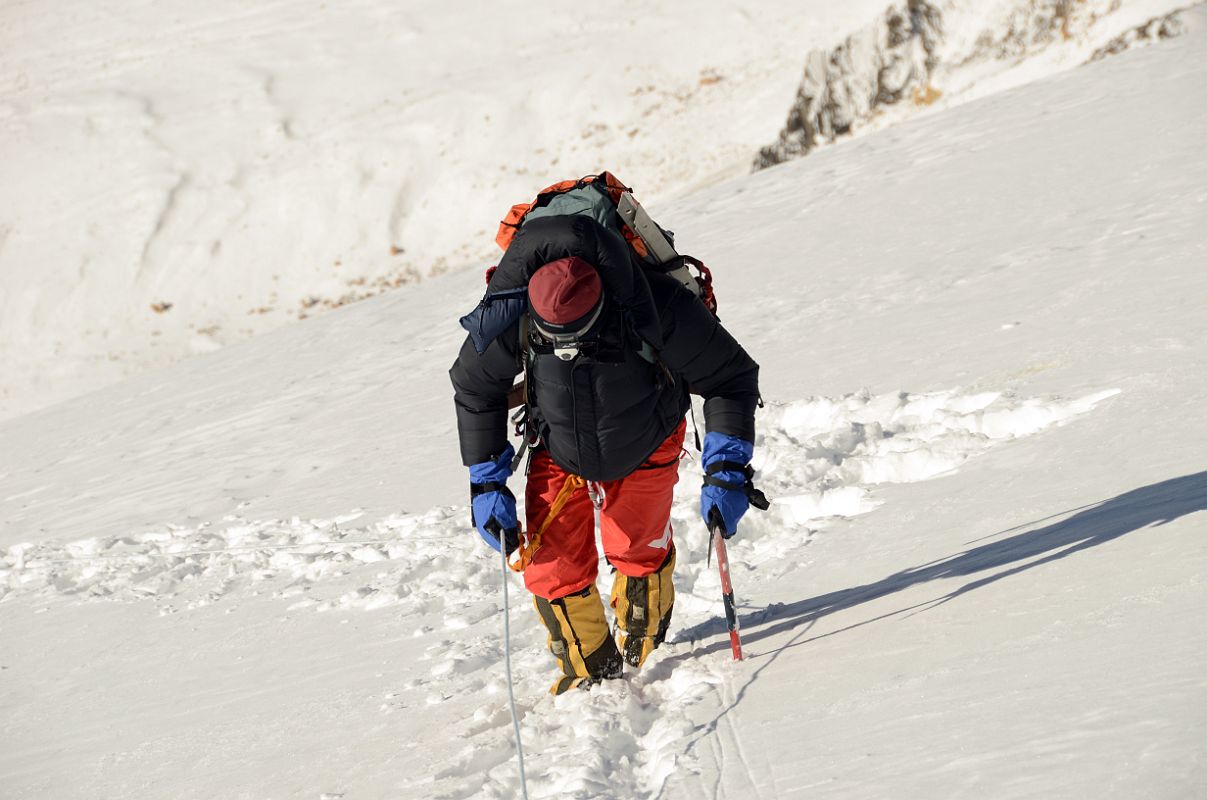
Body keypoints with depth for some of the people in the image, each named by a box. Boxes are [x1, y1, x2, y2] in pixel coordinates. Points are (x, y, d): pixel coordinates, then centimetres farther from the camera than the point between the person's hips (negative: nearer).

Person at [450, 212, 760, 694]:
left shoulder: (657, 310, -36)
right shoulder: (509, 319, -31)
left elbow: (731, 378, -20)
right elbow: (474, 389, -8)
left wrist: (726, 473, -25)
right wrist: (487, 484, -8)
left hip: (645, 449, -1)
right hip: (558, 454, 1)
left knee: (638, 552, 4)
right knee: (552, 570, -7)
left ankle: (640, 651, 33)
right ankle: (589, 672, 15)